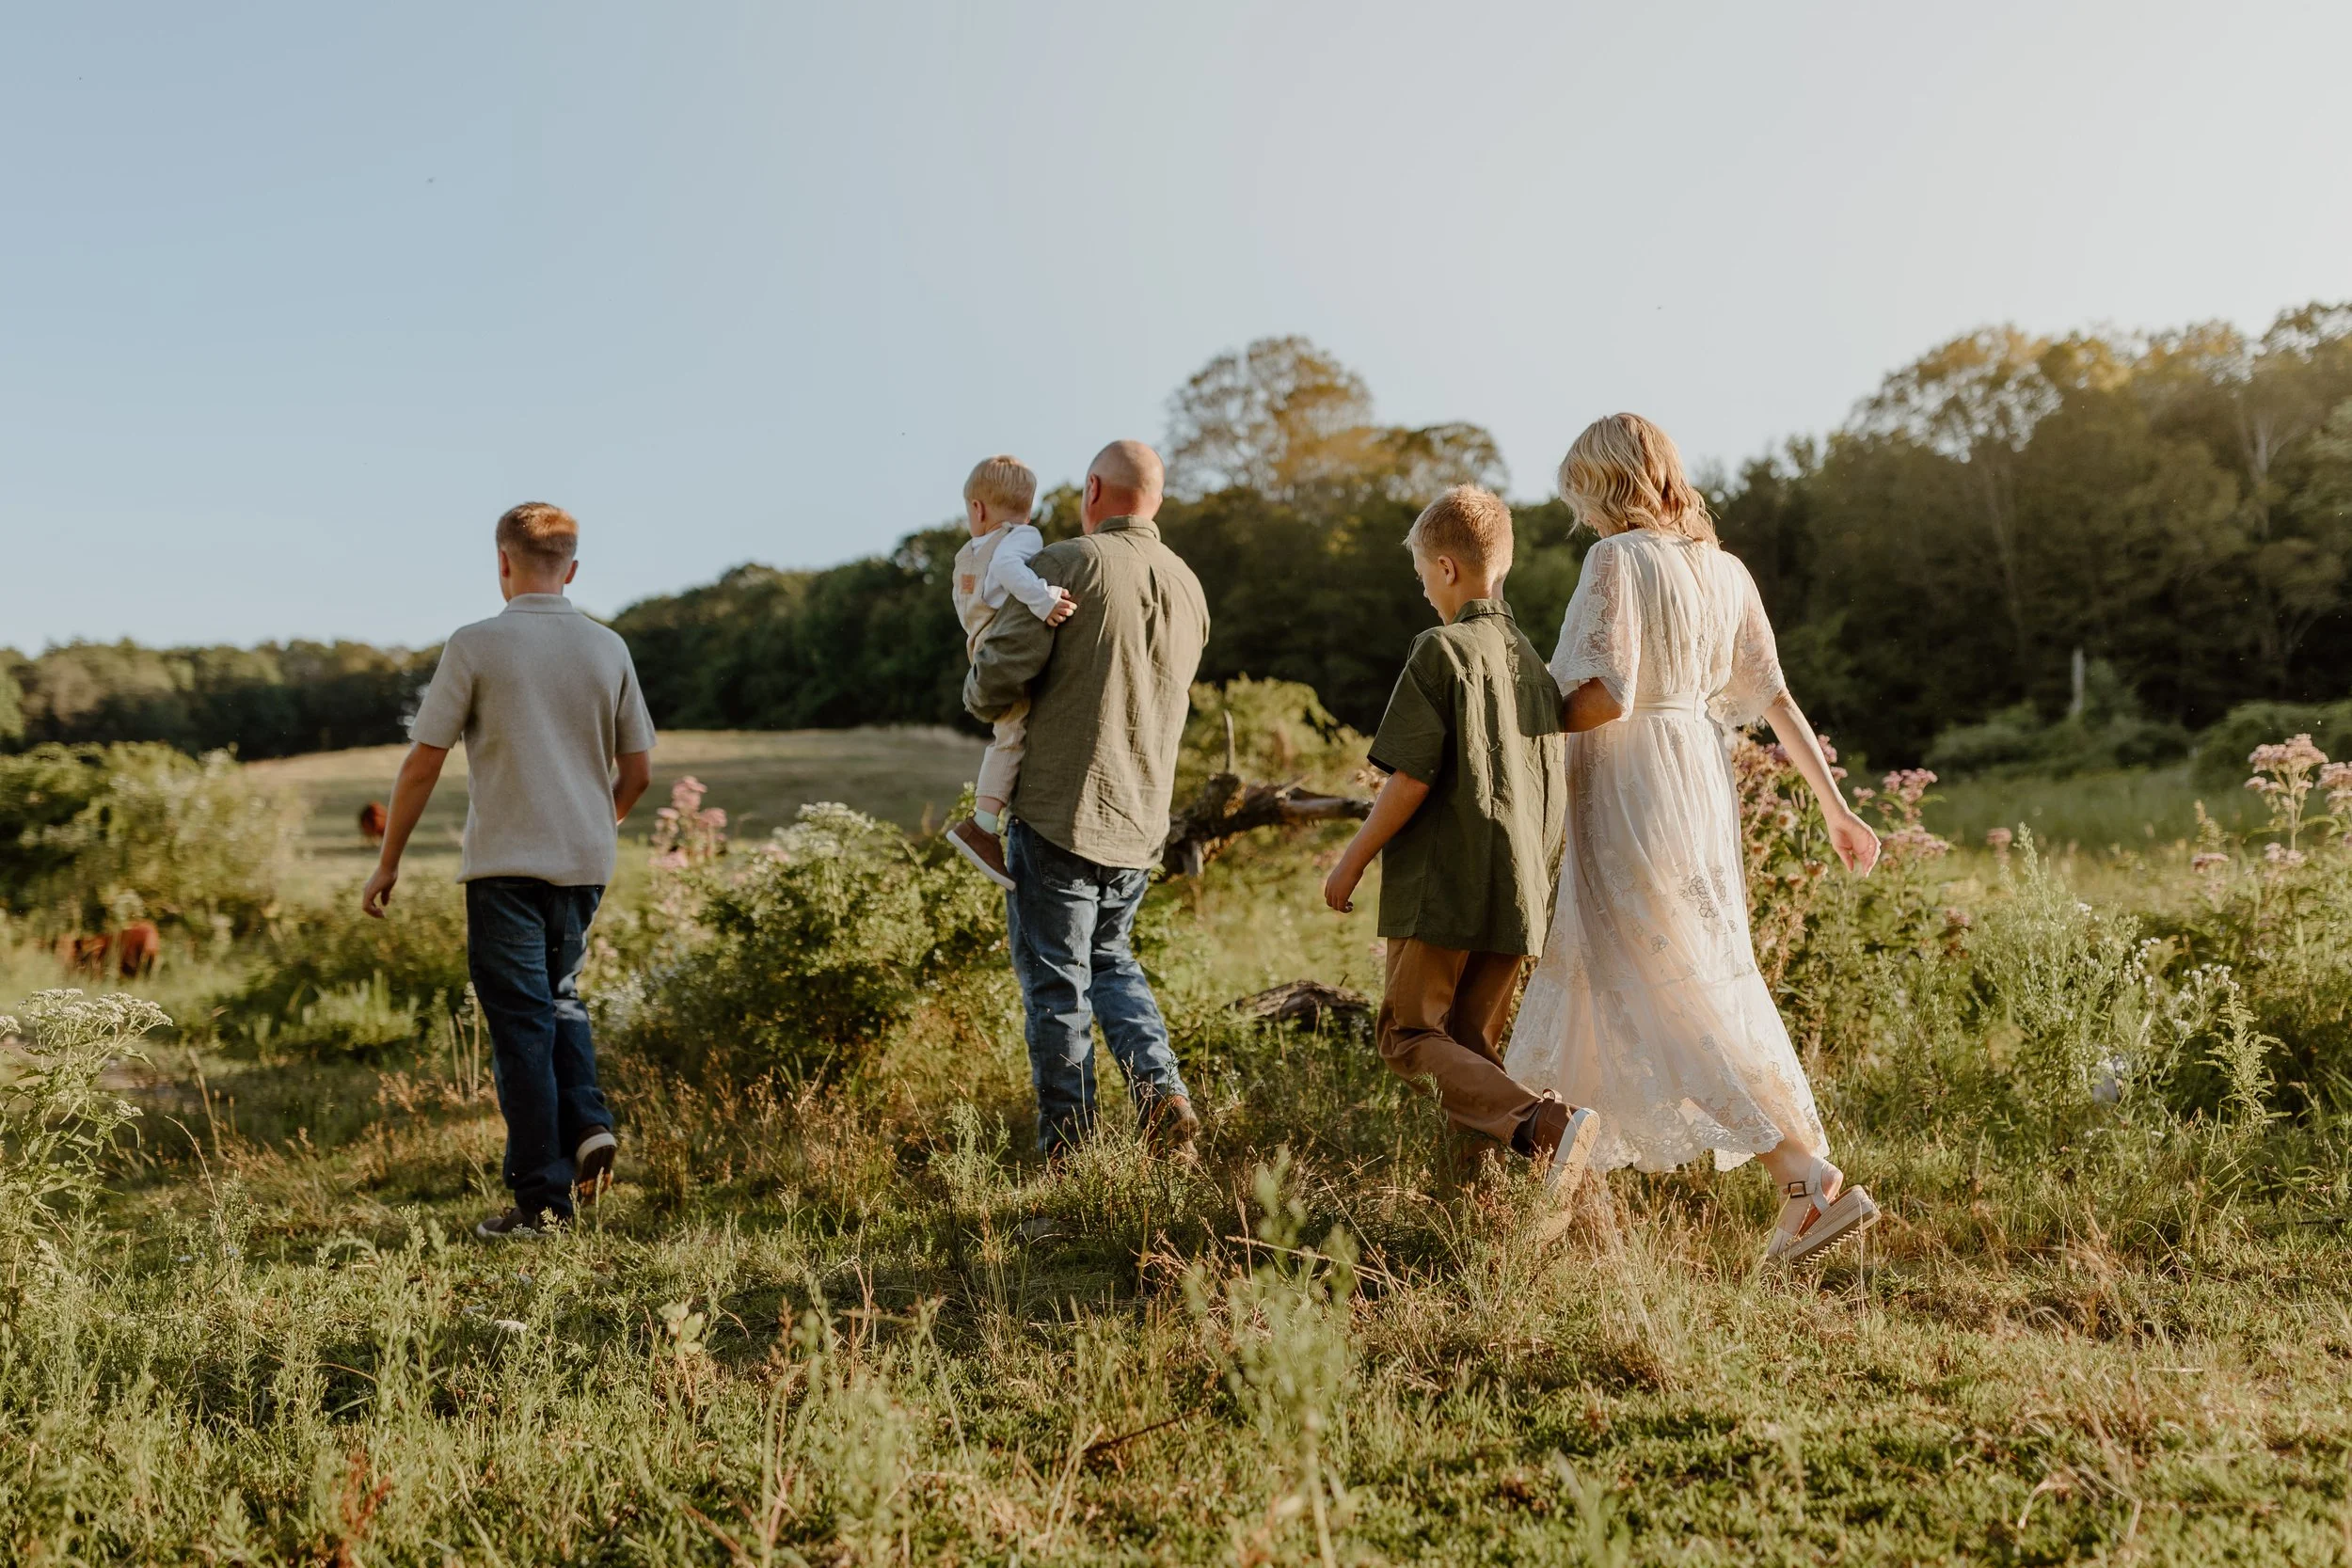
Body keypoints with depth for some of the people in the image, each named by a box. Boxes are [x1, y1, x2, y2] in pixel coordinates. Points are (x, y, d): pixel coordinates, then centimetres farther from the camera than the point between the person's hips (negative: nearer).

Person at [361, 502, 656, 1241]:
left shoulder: (476, 645, -7)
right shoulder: (608, 648, 4)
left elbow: (422, 765, -7)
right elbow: (637, 772, 8)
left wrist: (388, 863, 4)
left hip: (507, 865, -4)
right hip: (585, 864, 4)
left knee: (523, 1023, 2)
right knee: (561, 997, 24)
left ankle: (542, 1200, 5)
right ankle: (588, 1124, 4)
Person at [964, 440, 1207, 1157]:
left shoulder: (1067, 564, -11)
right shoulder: (1189, 588, 10)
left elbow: (997, 679, -16)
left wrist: (979, 696, 6)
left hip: (1058, 811, -6)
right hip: (1141, 821, 6)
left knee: (1055, 983, 5)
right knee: (1111, 960, 23)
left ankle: (1068, 1149, 12)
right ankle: (1161, 1089, 5)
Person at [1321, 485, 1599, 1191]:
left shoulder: (1442, 650, -10)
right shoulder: (1534, 662, 13)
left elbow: (1411, 779, -15)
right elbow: (1556, 788, 15)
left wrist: (1351, 861, -5)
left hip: (1442, 886, -7)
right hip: (1518, 893, 8)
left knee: (1409, 1034, -1)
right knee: (1471, 1050, 15)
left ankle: (1542, 1122, -21)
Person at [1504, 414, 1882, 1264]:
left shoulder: (1618, 559, -13)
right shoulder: (1724, 568, 8)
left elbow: (1603, 698, -21)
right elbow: (1773, 696, 8)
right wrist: (1835, 805, 10)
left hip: (1634, 798, -8)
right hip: (1703, 785, 8)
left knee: (1679, 1001, -4)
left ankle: (1812, 1178, -9)